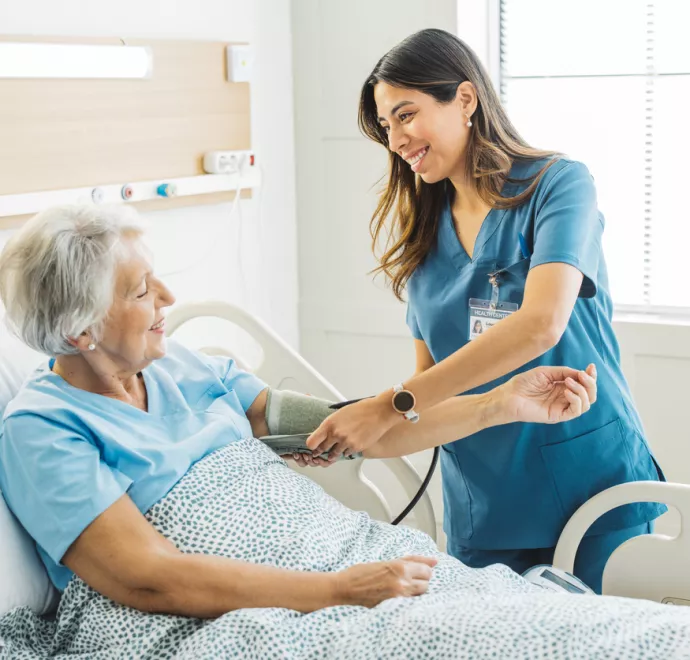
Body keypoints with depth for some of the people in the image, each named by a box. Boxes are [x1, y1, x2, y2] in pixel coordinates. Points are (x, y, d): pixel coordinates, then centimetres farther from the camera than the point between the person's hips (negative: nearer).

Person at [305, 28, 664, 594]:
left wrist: (391, 407, -27)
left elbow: (540, 324, -24)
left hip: (591, 488, -4)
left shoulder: (558, 184, -8)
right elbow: (430, 374, 12)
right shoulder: (423, 233, 9)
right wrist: (347, 431, -7)